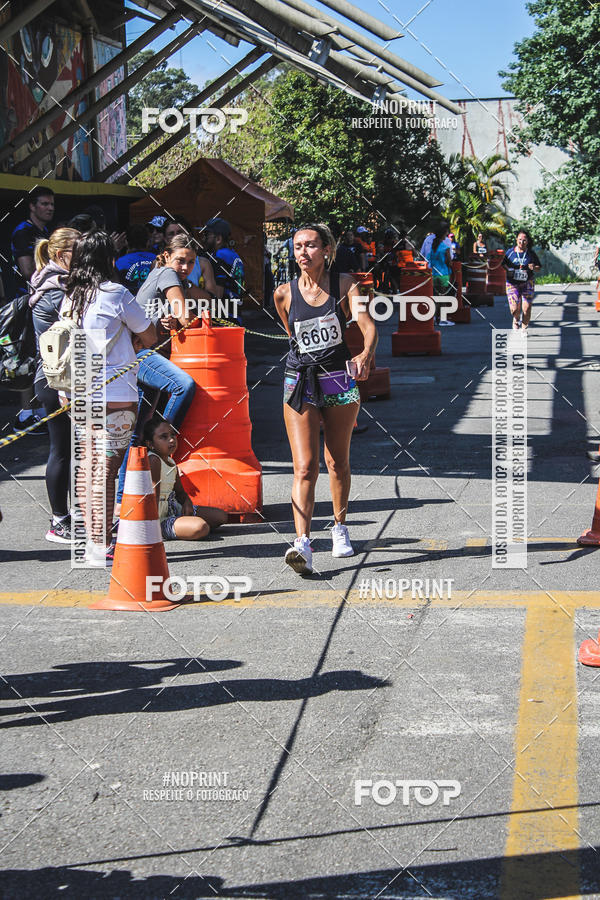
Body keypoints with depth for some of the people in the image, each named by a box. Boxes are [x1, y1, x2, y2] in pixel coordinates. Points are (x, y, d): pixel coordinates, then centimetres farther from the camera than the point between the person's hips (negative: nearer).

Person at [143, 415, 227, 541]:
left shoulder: (171, 462, 12)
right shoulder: (153, 460, -17)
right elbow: (154, 493, -22)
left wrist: (187, 502, -3)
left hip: (174, 509, 10)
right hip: (161, 517, -10)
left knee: (221, 516, 12)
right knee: (201, 527, -33)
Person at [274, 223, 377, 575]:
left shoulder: (344, 285, -3)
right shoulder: (284, 293, 1)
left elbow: (368, 325, -16)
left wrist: (366, 355, -35)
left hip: (340, 380, 0)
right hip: (300, 383, 0)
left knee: (338, 463, 13)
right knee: (305, 467, -13)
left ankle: (340, 529, 34)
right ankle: (303, 543, -22)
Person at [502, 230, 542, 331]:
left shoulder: (531, 253, -2)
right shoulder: (510, 252, -2)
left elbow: (539, 268, 4)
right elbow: (503, 263, 12)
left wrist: (534, 268, -18)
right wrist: (508, 270, -9)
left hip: (527, 283, 0)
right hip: (513, 284, 0)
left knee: (527, 308, -5)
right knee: (515, 309, -8)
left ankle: (524, 328, 16)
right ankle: (516, 320, 28)